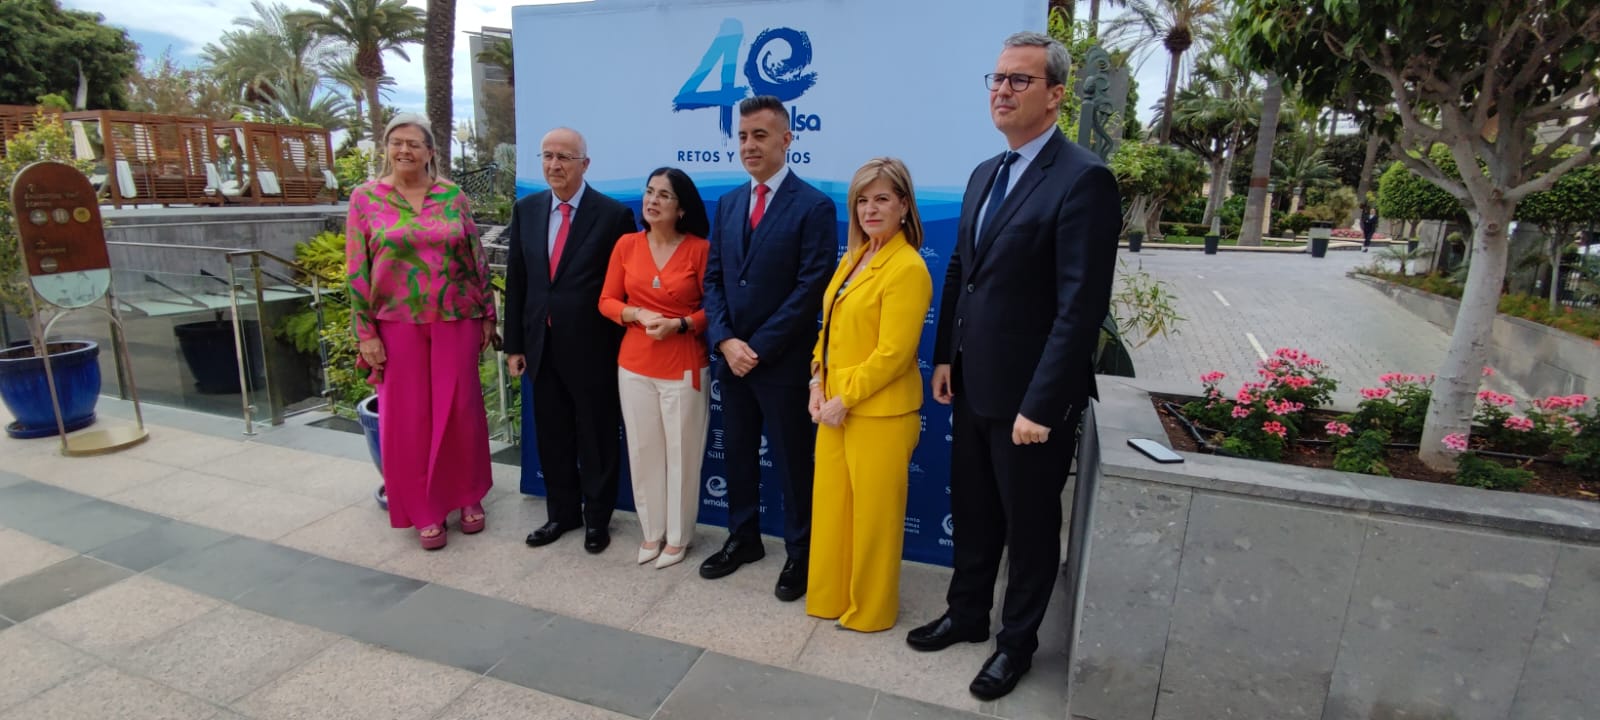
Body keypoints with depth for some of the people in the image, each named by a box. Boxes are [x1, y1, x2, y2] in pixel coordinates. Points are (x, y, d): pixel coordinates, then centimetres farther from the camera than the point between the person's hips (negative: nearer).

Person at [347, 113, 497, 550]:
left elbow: (477, 259, 6)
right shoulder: (366, 198, 1)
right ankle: (425, 509, 20)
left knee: (461, 409, 6)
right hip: (397, 324, 0)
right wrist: (365, 333, -4)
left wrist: (487, 314, 3)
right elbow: (357, 270, 0)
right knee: (408, 417, 6)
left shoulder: (453, 196, 3)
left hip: (456, 319, 1)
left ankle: (468, 496, 25)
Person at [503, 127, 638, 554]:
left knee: (597, 438, 10)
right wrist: (514, 344, 6)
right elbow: (516, 280, 8)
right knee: (552, 437, 16)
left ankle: (597, 518, 28)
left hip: (592, 348, -5)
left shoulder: (613, 214, -9)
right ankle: (563, 513, 34)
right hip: (541, 346, 5)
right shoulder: (526, 210, 6)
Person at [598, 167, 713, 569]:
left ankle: (678, 536, 25)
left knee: (681, 453, 7)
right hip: (634, 365, 4)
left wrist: (680, 324, -19)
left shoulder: (700, 248, -8)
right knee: (643, 451, 12)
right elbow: (607, 301, 6)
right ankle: (652, 531, 30)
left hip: (684, 367, -3)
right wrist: (636, 314, -12)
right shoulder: (627, 245, 3)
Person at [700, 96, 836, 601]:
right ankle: (743, 538, 36)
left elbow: (810, 290, -15)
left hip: (783, 361, -6)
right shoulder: (728, 203, 10)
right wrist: (725, 341, -7)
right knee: (738, 452, 17)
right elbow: (713, 279, 8)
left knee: (793, 460, 7)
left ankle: (799, 553, 25)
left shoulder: (814, 206, -10)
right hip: (732, 356, 6)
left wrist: (758, 348, -16)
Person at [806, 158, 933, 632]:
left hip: (879, 414, -8)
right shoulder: (853, 258, 10)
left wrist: (844, 400, -15)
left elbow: (893, 354, -20)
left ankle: (870, 611, 28)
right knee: (830, 506, 16)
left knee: (873, 514, 8)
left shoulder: (907, 268, -16)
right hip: (835, 407, 8)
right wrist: (818, 385, 3)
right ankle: (831, 598, 35)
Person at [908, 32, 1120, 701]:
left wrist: (1041, 405, -21)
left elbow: (1080, 306, -20)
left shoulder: (1083, 179, -15)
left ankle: (1017, 641, 34)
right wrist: (945, 356, 9)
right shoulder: (984, 174, 10)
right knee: (972, 513, 21)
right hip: (972, 385, 7)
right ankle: (967, 613, 42)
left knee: (1029, 525, 13)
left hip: (1029, 395, -7)